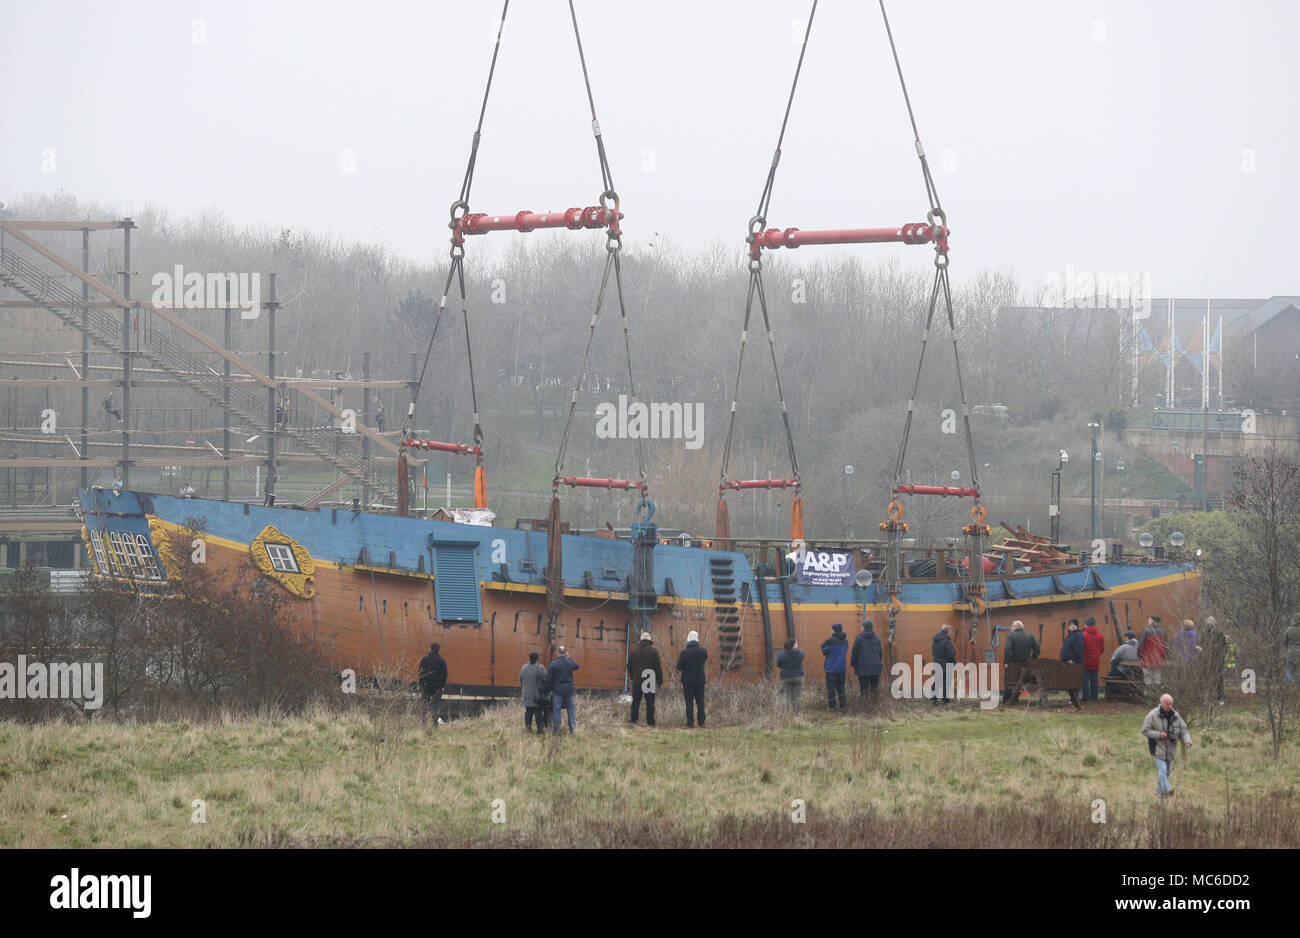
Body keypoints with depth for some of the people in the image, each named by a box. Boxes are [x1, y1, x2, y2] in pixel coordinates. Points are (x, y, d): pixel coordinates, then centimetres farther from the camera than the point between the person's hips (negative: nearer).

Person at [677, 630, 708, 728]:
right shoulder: (702, 650, -4)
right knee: (700, 702, 11)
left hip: (688, 680, -3)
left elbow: (679, 667, -10)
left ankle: (690, 722, -1)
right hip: (700, 680, 3)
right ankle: (701, 722, 12)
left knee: (689, 702, 1)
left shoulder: (685, 652, -13)